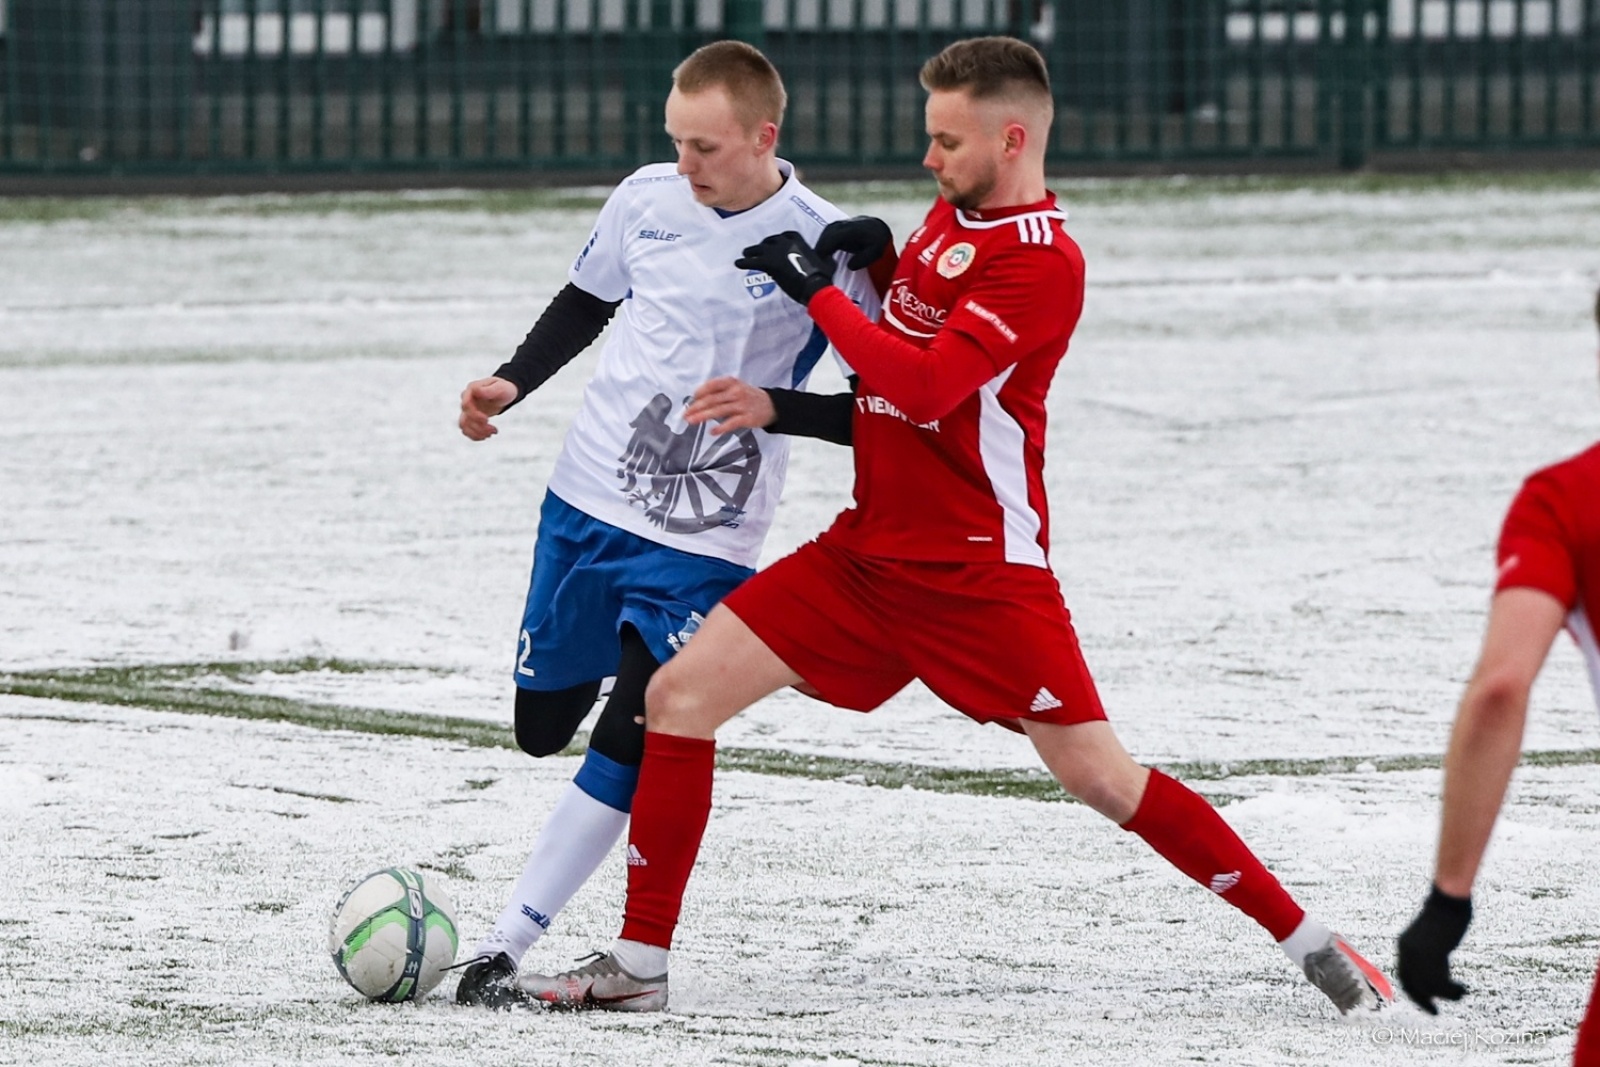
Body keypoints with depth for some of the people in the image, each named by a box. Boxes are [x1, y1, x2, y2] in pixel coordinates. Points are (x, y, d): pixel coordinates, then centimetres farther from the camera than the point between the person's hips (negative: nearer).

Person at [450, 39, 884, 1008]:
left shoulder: (824, 247, -13)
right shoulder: (650, 197, 0)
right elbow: (587, 303, 19)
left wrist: (772, 408, -23)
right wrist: (513, 384, 5)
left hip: (703, 543, -5)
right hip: (587, 500, 5)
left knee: (630, 746, -15)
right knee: (540, 726, 15)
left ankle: (505, 947, -10)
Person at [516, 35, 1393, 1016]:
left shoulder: (1042, 263, -17)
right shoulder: (950, 216, 10)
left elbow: (926, 386, -26)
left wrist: (820, 289, -18)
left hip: (980, 574, -8)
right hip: (870, 549, 8)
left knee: (1100, 777, -8)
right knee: (682, 693, -1)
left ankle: (1309, 942, 4)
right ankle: (639, 966, 5)